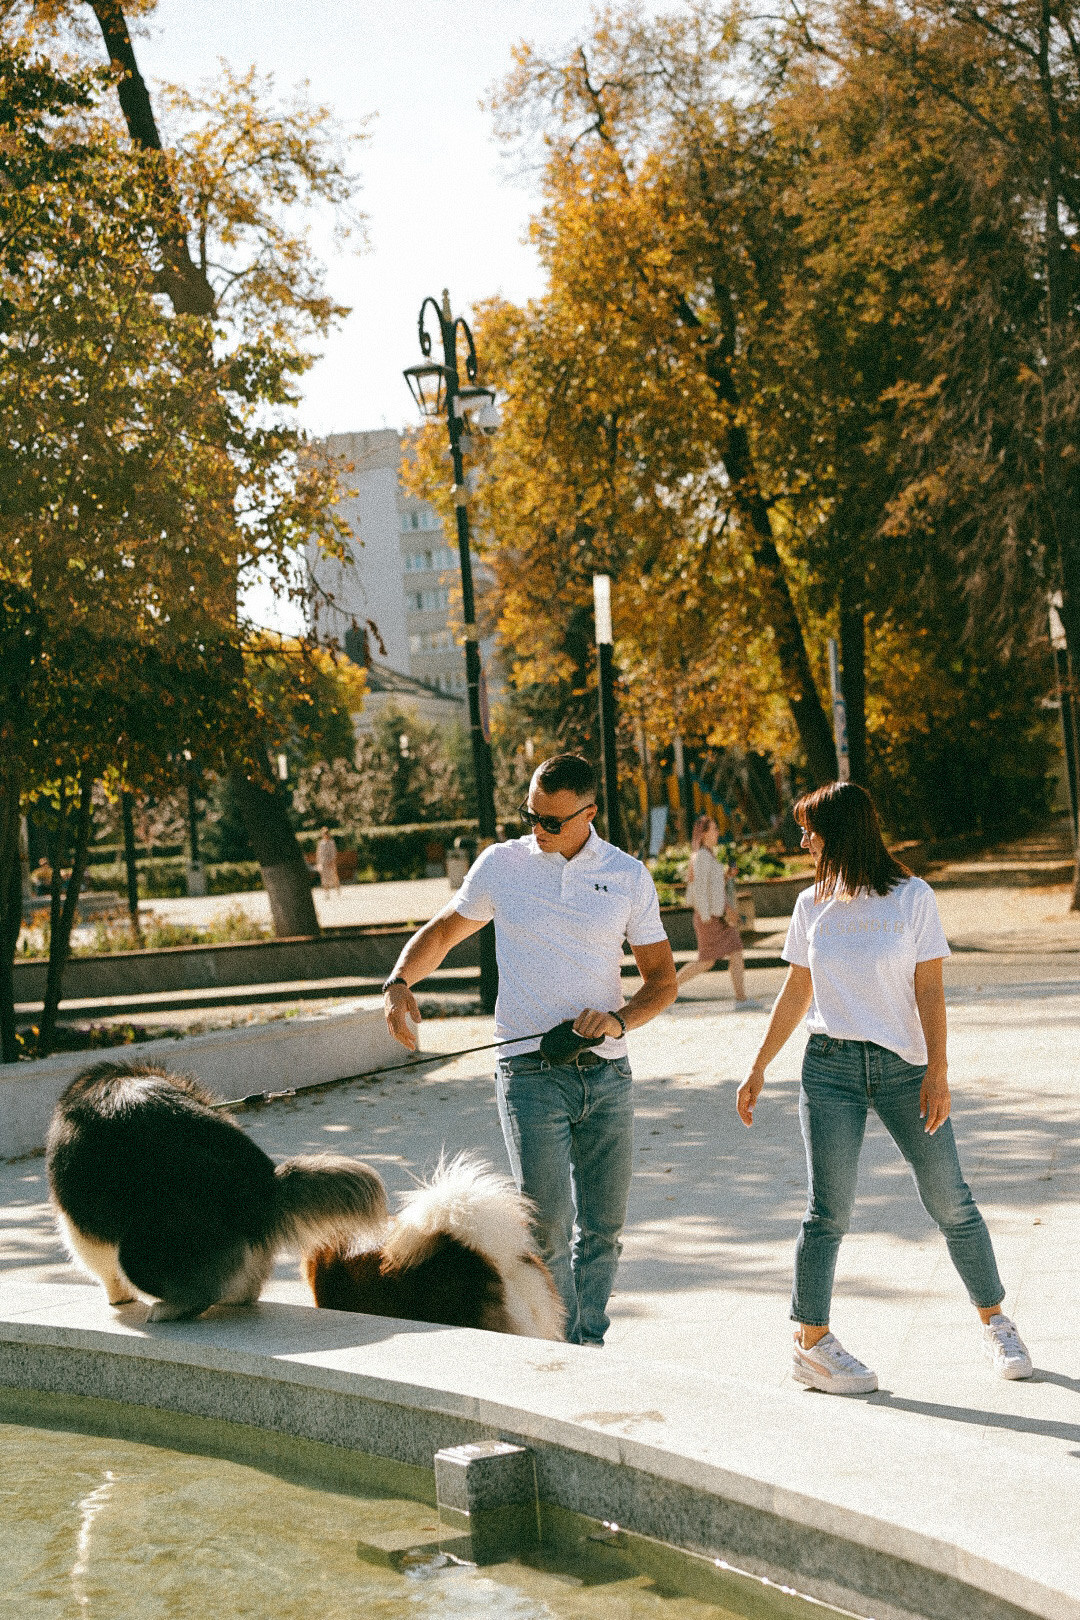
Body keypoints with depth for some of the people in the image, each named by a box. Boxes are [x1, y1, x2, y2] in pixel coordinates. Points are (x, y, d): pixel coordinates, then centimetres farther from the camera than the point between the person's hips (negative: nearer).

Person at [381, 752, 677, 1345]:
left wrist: (620, 1019, -12)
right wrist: (399, 981, -4)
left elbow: (662, 979, 8)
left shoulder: (628, 875, 6)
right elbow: (442, 930, 16)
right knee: (548, 1228, -11)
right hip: (531, 1073, -2)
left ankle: (590, 1348, 23)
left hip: (607, 1073, 3)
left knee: (603, 1229, 9)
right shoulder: (501, 864, 3)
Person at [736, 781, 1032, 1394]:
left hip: (904, 1067, -1)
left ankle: (996, 1322, 17)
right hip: (830, 1067, 1)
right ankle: (813, 1343, 2)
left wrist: (938, 1072, -12)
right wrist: (759, 1069, 14)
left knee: (950, 1201, 2)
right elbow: (796, 992, 15)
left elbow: (930, 990, -4)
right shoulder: (812, 906, 9)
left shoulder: (913, 897, 0)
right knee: (830, 1210, -5)